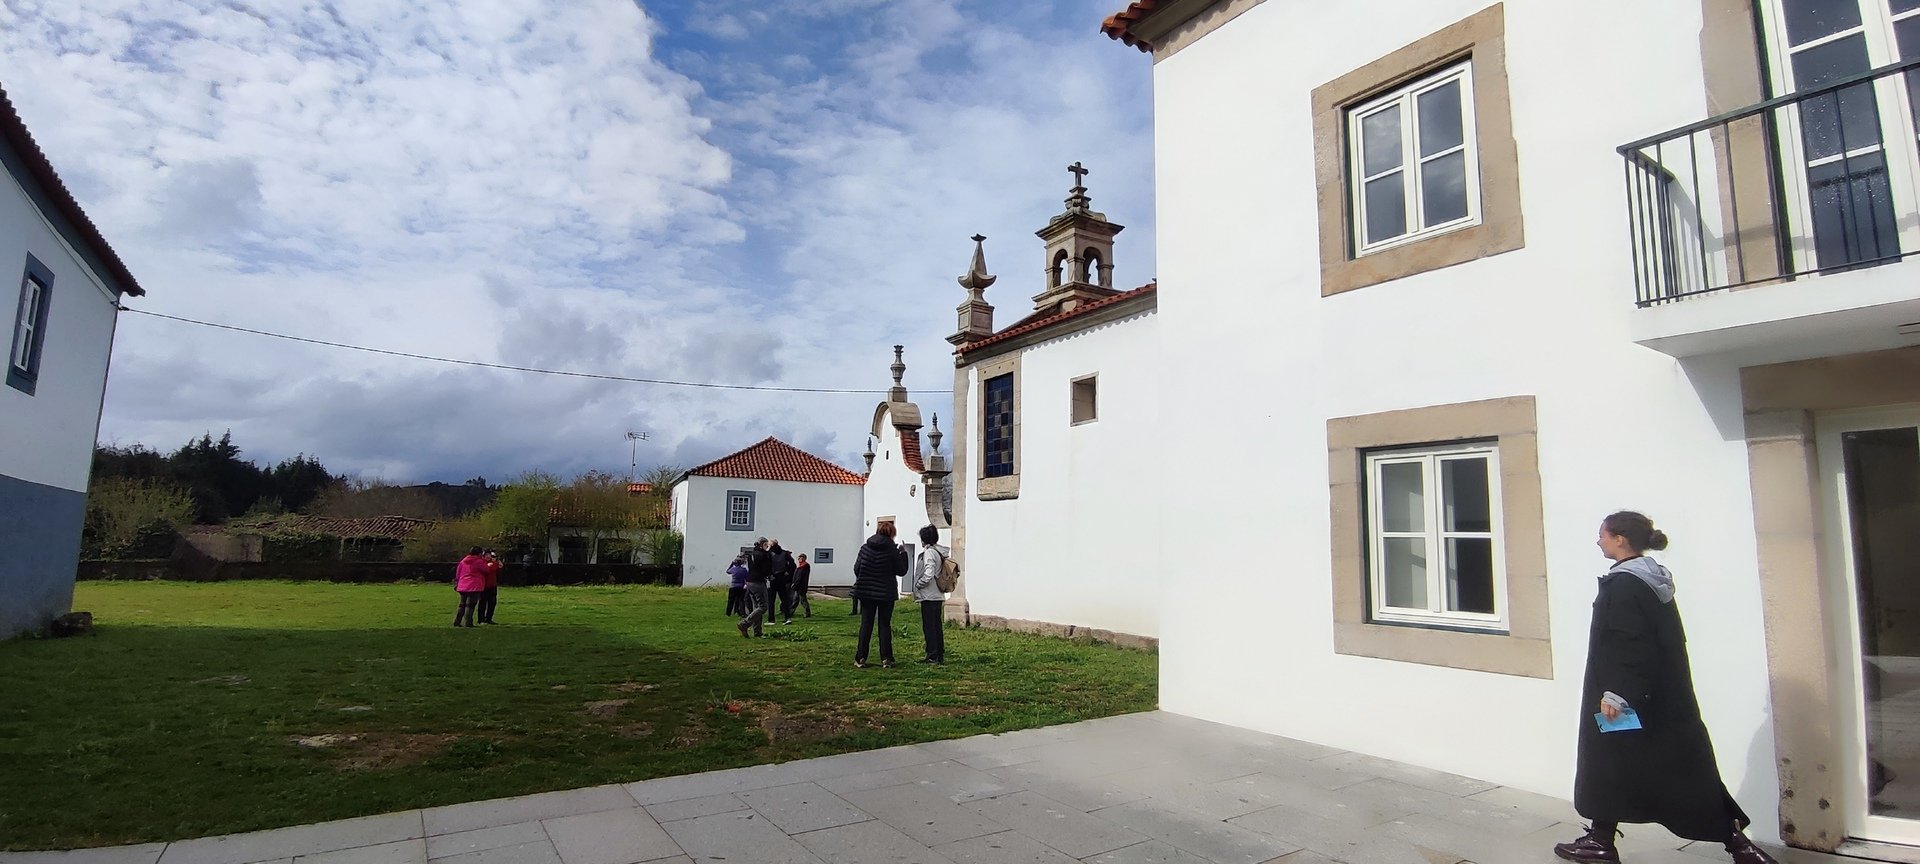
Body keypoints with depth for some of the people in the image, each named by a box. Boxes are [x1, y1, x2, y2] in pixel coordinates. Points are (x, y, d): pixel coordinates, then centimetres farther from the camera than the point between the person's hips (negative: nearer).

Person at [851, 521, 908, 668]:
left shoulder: (865, 547, 0)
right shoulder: (892, 550, -8)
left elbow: (856, 568, 3)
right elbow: (901, 571, -2)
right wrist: (903, 554, 9)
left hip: (866, 592, 2)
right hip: (886, 593, -2)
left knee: (866, 624, 8)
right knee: (885, 624, 7)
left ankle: (860, 658, 6)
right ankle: (886, 658, 4)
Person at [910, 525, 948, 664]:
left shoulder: (929, 552, -16)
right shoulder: (940, 552, 11)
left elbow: (928, 574, -26)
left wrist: (917, 585, -10)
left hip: (929, 596, -9)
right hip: (939, 595, 9)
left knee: (929, 626, -2)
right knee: (938, 625, 14)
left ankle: (932, 656, 2)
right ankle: (940, 654, 19)